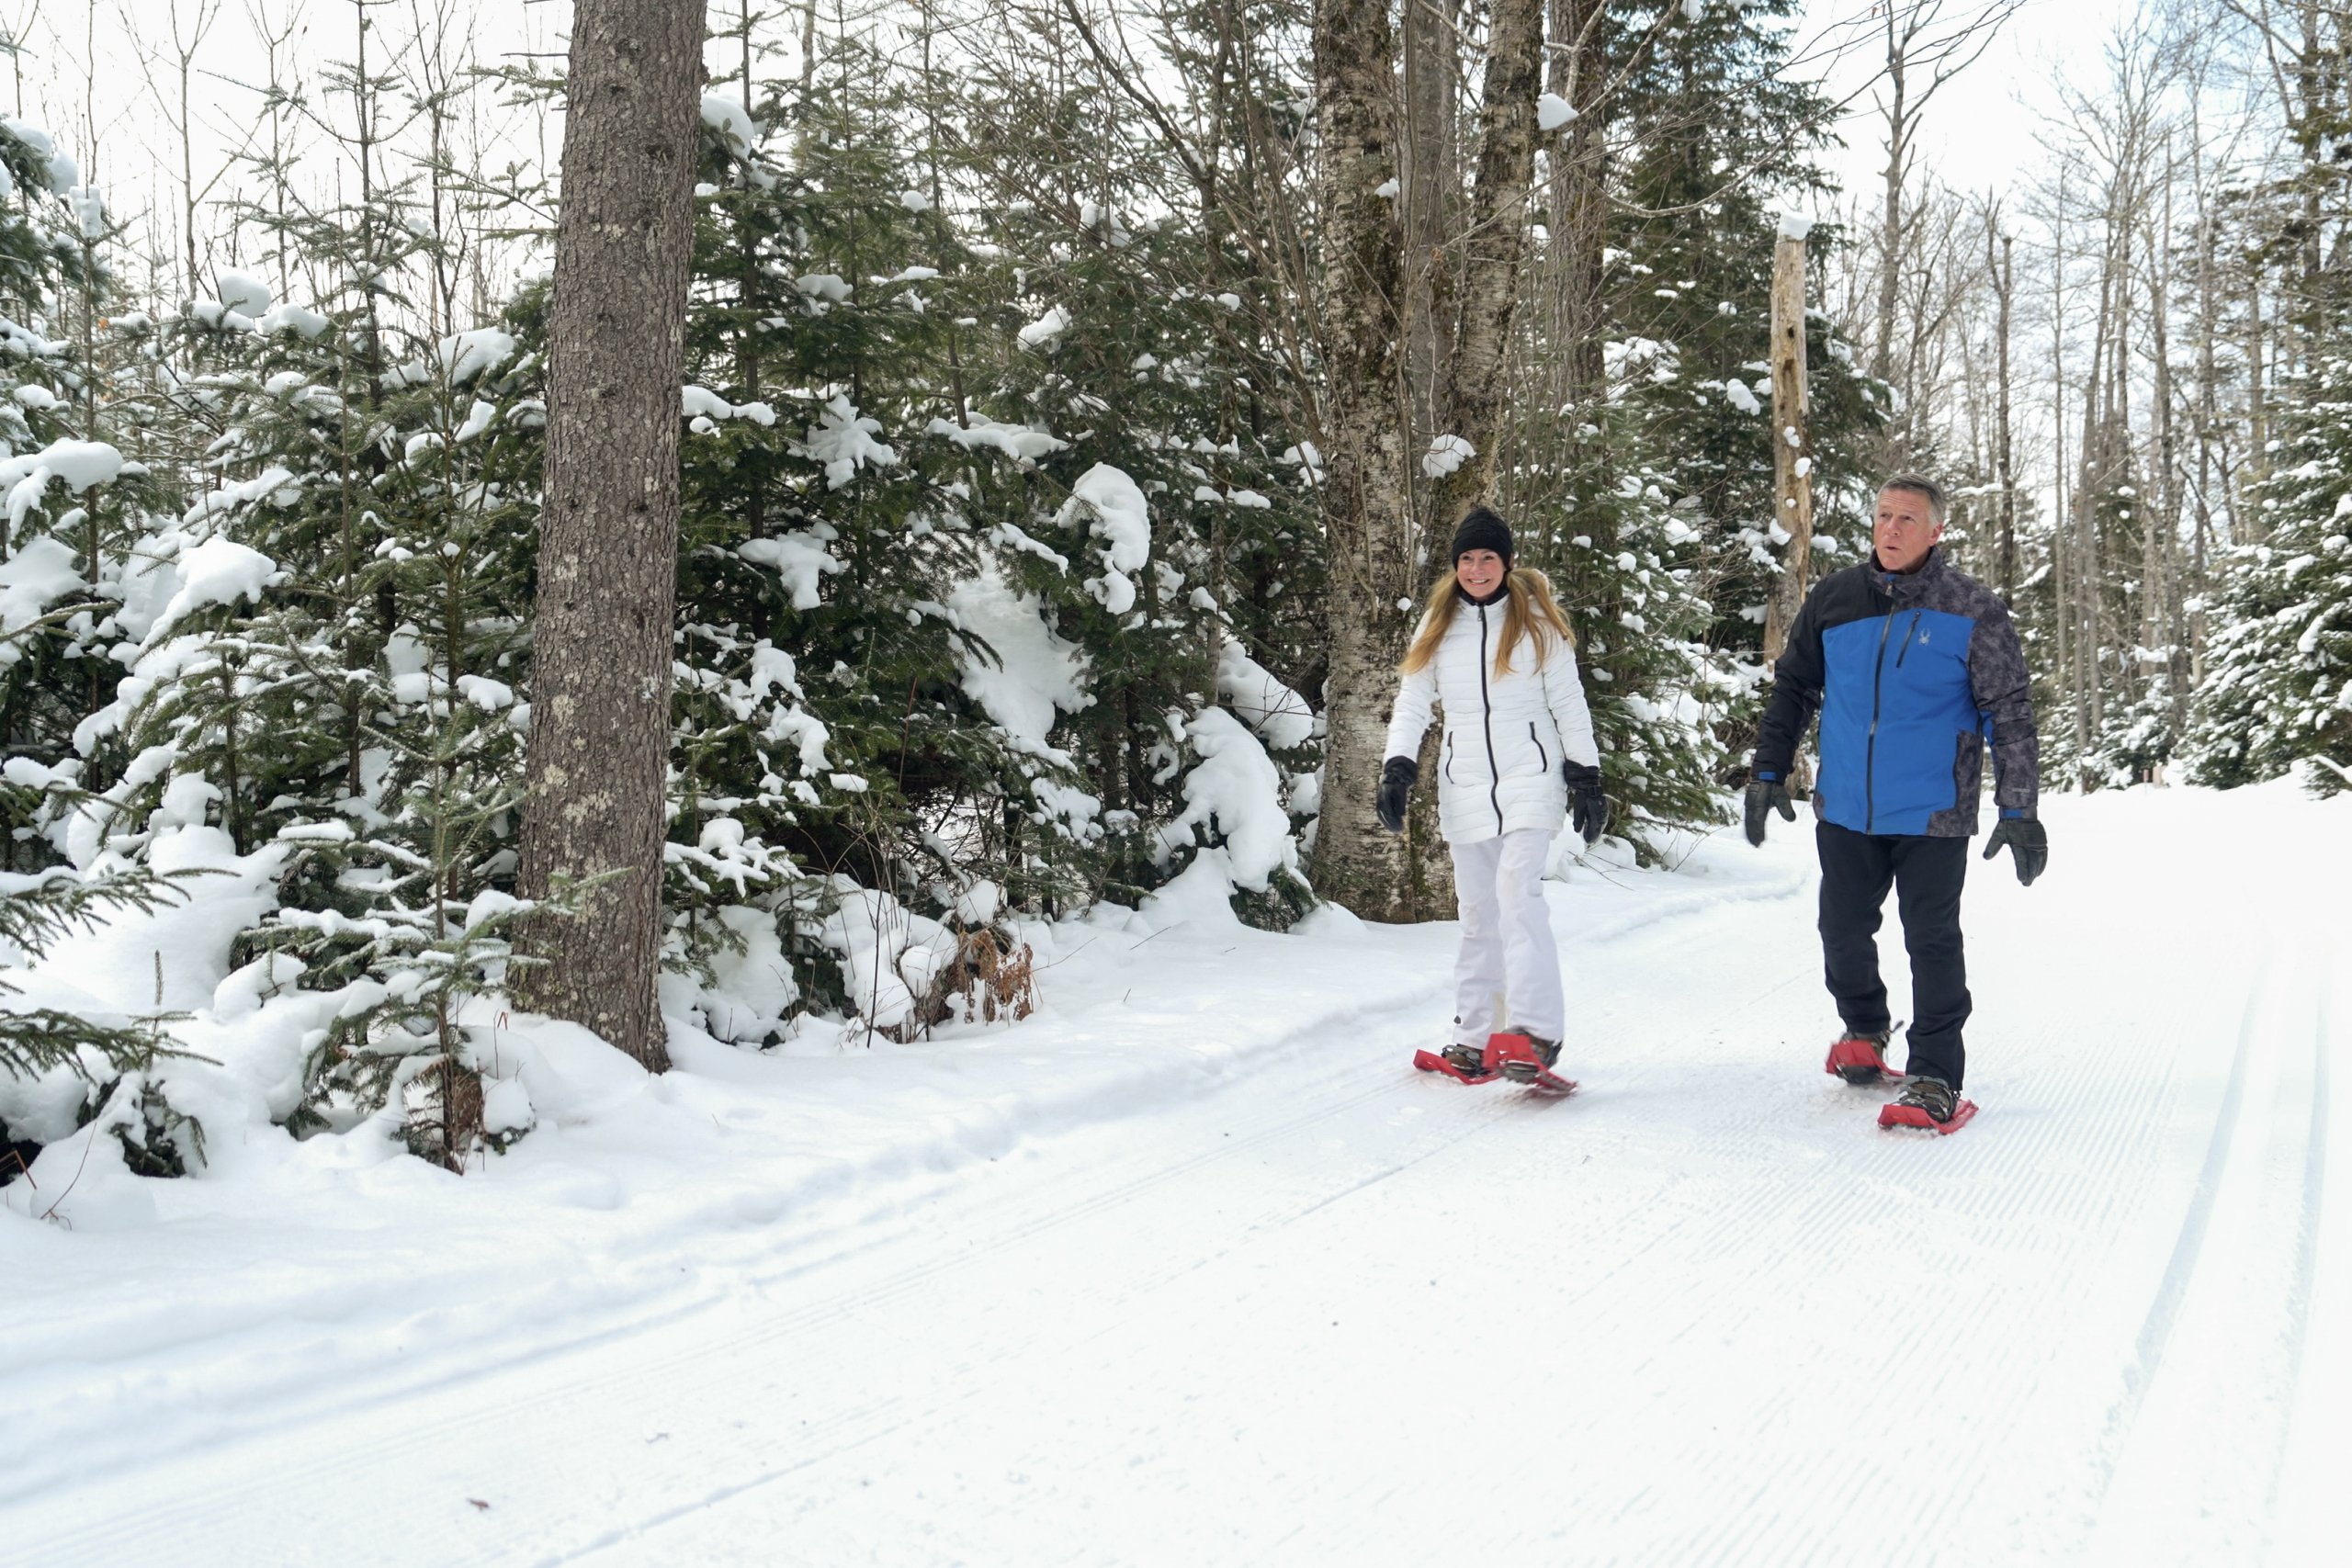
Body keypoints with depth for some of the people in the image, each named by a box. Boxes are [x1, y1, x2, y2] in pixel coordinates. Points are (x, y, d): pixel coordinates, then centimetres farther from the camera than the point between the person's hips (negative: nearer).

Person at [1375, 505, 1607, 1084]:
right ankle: (1476, 1036, 14)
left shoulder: (1536, 620, 3)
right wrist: (1397, 770, -4)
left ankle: (1537, 1033, -24)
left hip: (1530, 780, -3)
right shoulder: (1438, 624, 10)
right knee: (1478, 912, 8)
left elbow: (1569, 703, 6)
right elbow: (1412, 701, 9)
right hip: (1464, 787, 4)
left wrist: (1586, 778, 3)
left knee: (1517, 891, -20)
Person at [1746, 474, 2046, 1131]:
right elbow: (1793, 688, 14)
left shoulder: (1972, 610, -7)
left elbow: (2009, 712, -4)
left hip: (1932, 816, -4)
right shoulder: (1833, 600, 2)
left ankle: (1936, 1081, 7)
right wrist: (1768, 770, 11)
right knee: (1844, 931, 14)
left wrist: (2018, 810, -8)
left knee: (1932, 944, -1)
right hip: (1845, 810, 4)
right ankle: (1864, 1031, 39)